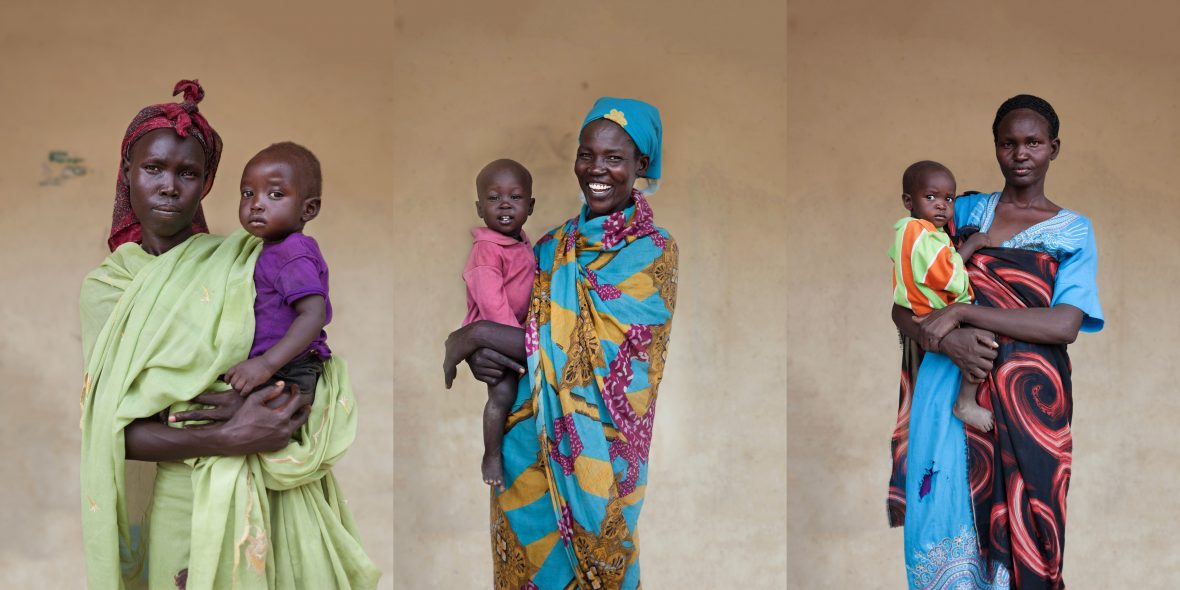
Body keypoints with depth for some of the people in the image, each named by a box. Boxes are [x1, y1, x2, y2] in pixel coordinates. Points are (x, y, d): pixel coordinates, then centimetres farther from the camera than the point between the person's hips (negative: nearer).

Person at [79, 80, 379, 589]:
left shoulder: (244, 260, 1)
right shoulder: (105, 287, 0)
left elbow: (317, 361, 0)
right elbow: (110, 429, -8)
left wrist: (255, 404, -20)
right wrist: (226, 439, -21)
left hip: (282, 500, 1)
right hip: (187, 504, -1)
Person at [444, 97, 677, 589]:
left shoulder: (653, 252, -9)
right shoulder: (555, 244, 7)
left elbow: (592, 352, -17)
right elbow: (516, 321, 9)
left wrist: (479, 334, -15)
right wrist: (481, 355, -15)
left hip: (595, 450, -4)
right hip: (529, 441, 5)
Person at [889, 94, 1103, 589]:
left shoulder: (1073, 230, 5)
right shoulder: (963, 212, 9)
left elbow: (1065, 325, -10)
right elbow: (903, 305, 4)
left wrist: (961, 312, -17)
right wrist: (944, 340, -18)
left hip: (1028, 398, -1)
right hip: (950, 388, 1)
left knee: (1020, 526, 4)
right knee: (949, 519, 2)